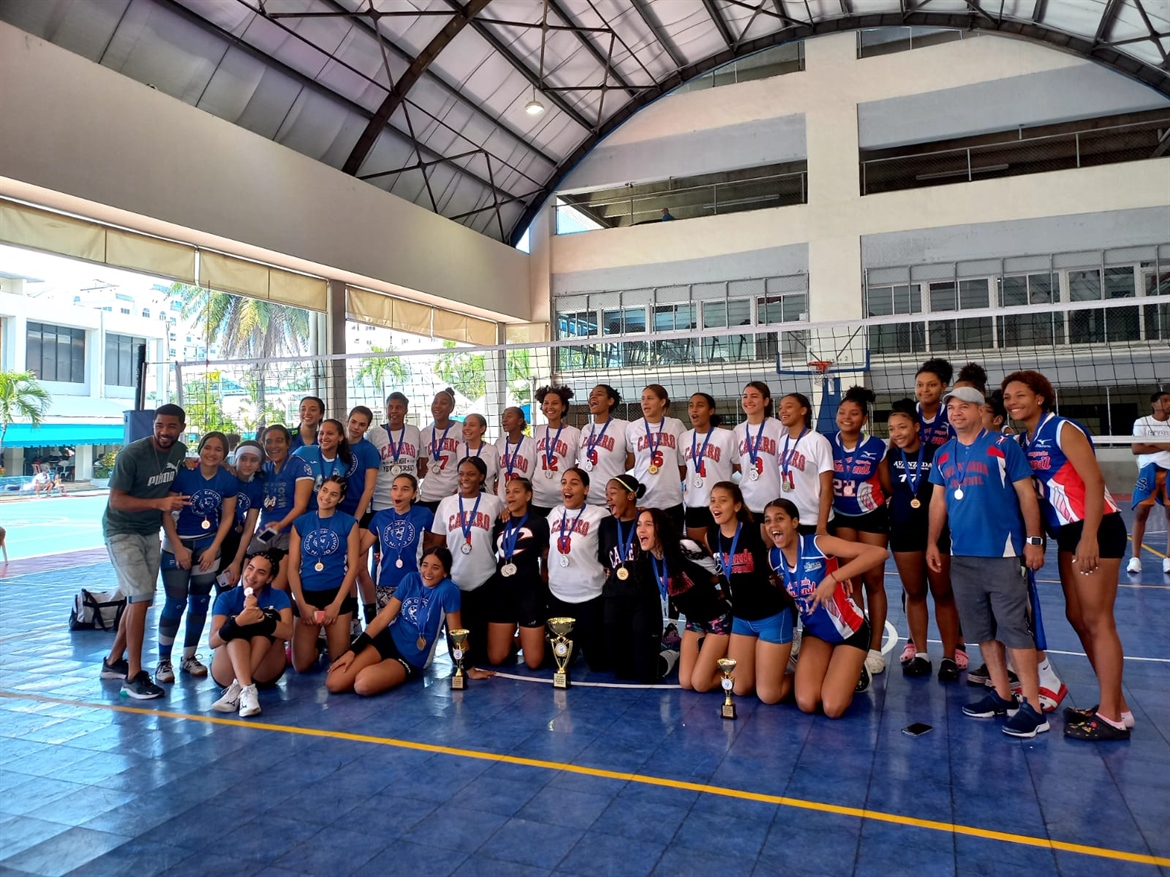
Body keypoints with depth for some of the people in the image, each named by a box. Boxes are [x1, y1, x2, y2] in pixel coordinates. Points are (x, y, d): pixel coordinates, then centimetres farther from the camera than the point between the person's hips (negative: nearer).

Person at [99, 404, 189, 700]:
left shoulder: (181, 451, -1)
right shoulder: (132, 454, -21)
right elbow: (116, 500, -21)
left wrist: (175, 498, -6)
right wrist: (159, 503, -32)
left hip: (151, 532, 7)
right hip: (122, 531, -7)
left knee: (139, 599, 12)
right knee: (141, 597, -14)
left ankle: (114, 662, 29)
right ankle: (133, 676, -7)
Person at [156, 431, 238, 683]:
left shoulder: (229, 480, -6)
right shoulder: (183, 474, -16)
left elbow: (227, 516, 0)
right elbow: (166, 513, -13)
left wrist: (213, 549, -6)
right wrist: (178, 548, -14)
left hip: (208, 545, 4)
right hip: (177, 543, -3)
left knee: (200, 602, 9)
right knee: (176, 603, -6)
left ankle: (189, 657, 22)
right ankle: (163, 661, 8)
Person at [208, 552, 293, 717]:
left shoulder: (279, 597, -2)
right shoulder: (227, 598, -2)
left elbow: (288, 633, -20)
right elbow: (212, 642, -17)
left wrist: (261, 617, -38)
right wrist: (238, 622, -37)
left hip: (265, 673, 0)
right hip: (228, 672, 0)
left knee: (268, 617, -22)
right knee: (238, 628, -25)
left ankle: (237, 688, -35)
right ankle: (247, 690, -45)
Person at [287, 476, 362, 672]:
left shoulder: (349, 523, 0)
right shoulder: (300, 523, 5)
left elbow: (353, 566, -3)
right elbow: (293, 567, 3)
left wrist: (337, 603, -10)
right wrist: (301, 603, -6)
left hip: (337, 595, -1)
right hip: (307, 596, 2)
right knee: (301, 665, -1)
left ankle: (329, 642, 31)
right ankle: (316, 645, 31)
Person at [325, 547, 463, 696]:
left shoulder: (448, 590, -15)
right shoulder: (411, 579, 0)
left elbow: (455, 632, -9)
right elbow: (383, 617, 0)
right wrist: (353, 649, -6)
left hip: (411, 658, -4)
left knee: (363, 685, -30)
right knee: (333, 683, -12)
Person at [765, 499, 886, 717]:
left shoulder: (818, 544, -26)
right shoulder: (772, 559, -10)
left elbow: (880, 552, -35)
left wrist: (833, 578, -42)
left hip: (849, 629, -4)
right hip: (815, 632, 4)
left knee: (833, 709, -13)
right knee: (806, 704, -11)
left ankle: (854, 674, 18)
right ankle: (835, 674, 20)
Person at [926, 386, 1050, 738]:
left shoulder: (1003, 446, -3)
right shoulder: (943, 454, 11)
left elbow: (1026, 494, -4)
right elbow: (938, 501, 15)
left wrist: (1034, 540, -9)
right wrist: (932, 542, 8)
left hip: (1002, 553, -6)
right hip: (962, 555, 6)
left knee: (1014, 628, -5)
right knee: (983, 630, 12)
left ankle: (1032, 708, 2)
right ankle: (1002, 696, 23)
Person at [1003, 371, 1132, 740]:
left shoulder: (1063, 430, -11)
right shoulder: (1023, 441, 10)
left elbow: (1094, 482, -17)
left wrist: (1089, 538, -23)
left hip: (1096, 529, -9)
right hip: (1066, 532, 9)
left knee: (1097, 620, -5)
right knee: (1077, 616, 13)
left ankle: (1111, 717, 4)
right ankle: (1116, 704, 24)